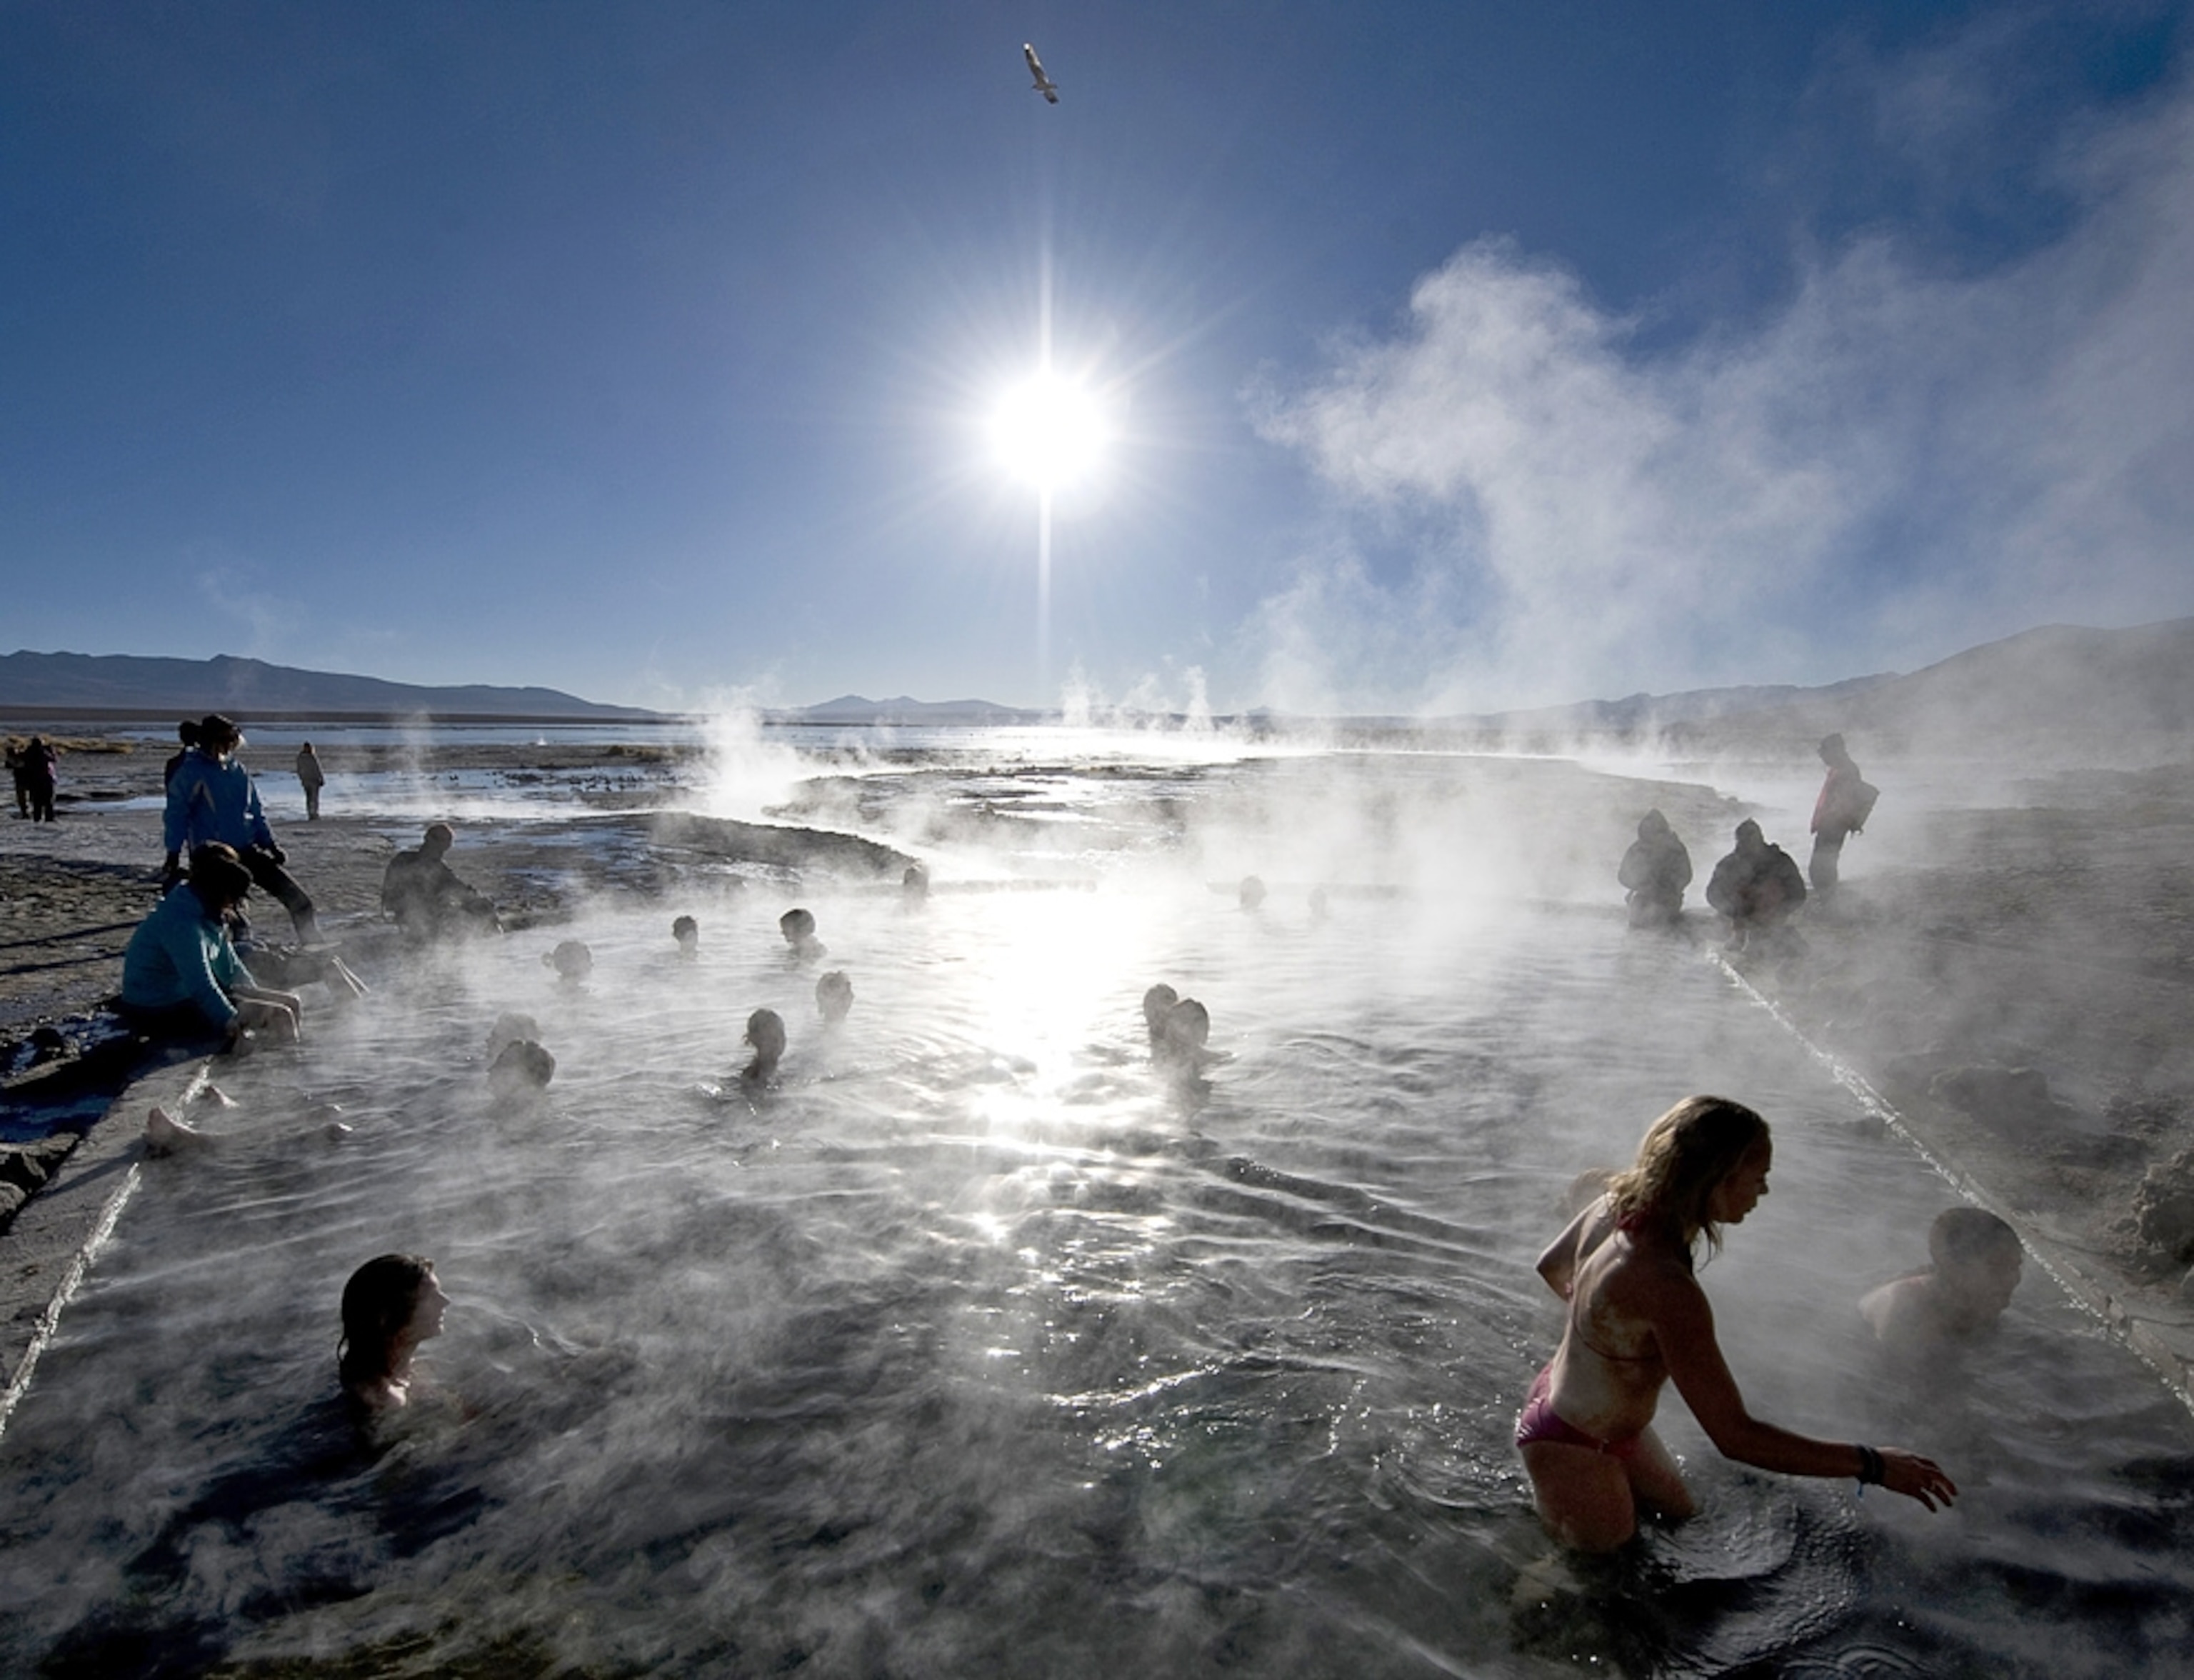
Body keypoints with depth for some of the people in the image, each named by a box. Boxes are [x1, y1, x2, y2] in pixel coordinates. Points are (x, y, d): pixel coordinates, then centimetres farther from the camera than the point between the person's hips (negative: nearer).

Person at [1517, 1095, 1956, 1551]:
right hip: (1575, 1448, -8)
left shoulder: (1617, 1204, -13)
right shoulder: (1668, 1290, -39)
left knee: (1682, 1518, 28)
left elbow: (1552, 1268, 8)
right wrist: (1873, 1464, -27)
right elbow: (1735, 1437, -34)